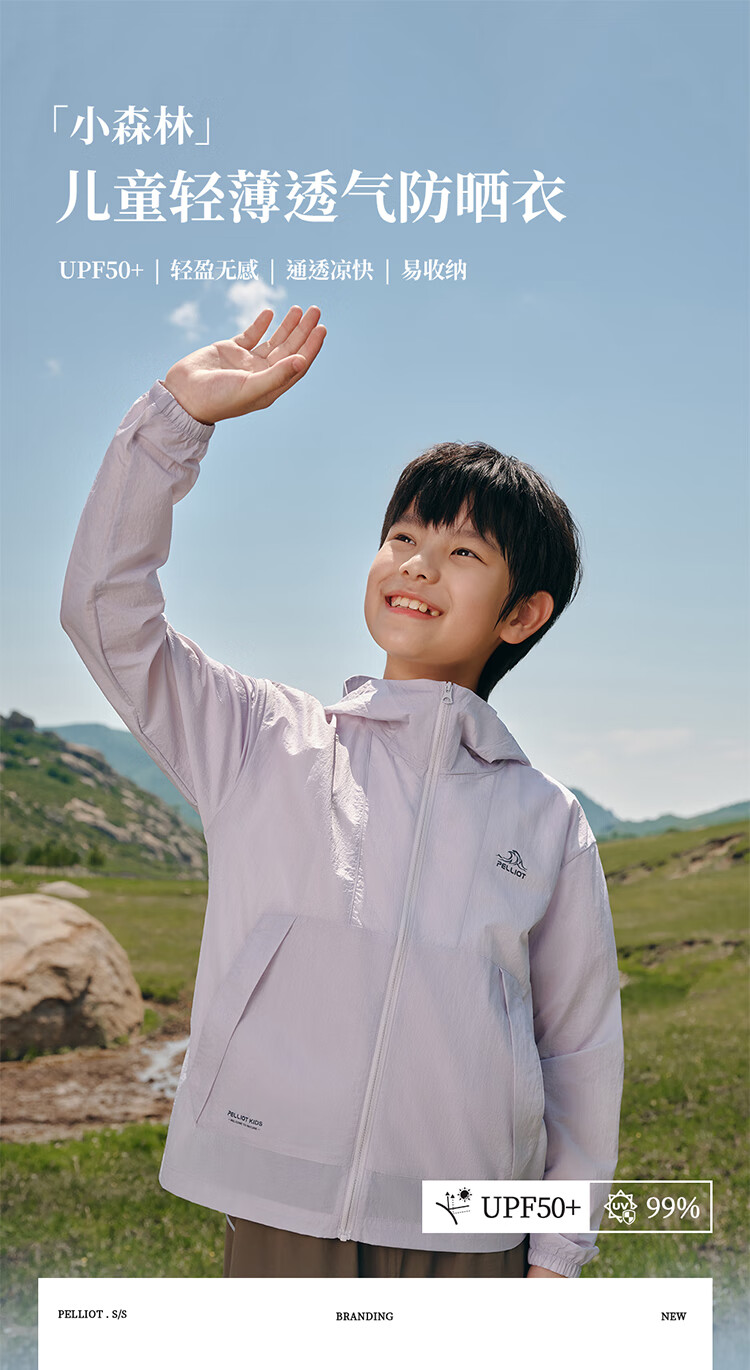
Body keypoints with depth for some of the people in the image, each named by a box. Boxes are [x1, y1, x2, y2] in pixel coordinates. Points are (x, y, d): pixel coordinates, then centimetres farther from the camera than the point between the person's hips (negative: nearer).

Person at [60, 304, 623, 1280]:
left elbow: (580, 1046, 9)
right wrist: (183, 411, -11)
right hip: (279, 1228, 0)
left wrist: (557, 1256, 9)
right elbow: (106, 609, -5)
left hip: (468, 1244, 1)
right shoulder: (267, 743, 3)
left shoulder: (549, 821, 4)